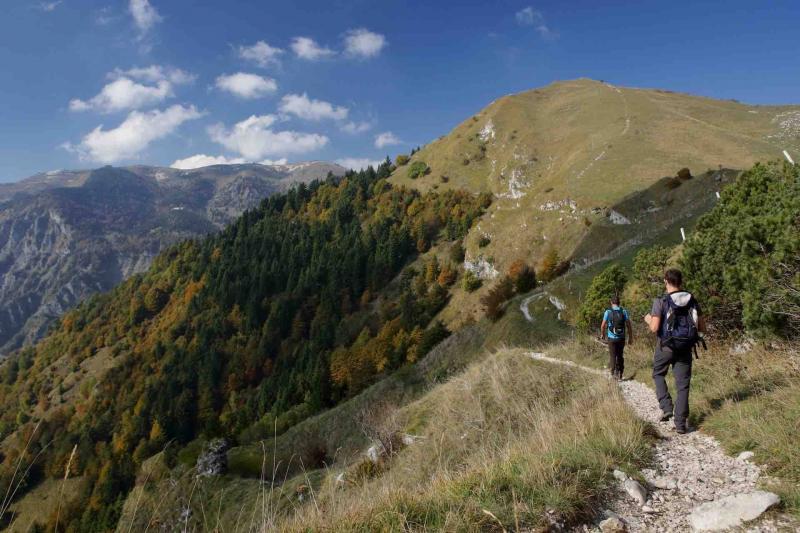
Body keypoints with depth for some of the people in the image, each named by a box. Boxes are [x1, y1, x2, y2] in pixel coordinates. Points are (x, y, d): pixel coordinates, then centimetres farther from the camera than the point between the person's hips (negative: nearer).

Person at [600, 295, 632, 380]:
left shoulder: (608, 312, -5)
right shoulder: (624, 311, -2)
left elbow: (603, 325, -2)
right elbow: (628, 325, -4)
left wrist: (602, 334, 16)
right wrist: (630, 337, 5)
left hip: (612, 338, -2)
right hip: (621, 338, 2)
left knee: (612, 356, 7)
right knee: (620, 356, 14)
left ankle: (613, 372, -6)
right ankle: (619, 375, 14)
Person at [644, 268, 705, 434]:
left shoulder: (661, 301, -11)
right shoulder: (692, 301, 3)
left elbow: (654, 328, -17)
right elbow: (702, 328, 5)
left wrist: (648, 319, 4)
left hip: (666, 346, -3)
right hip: (685, 347, 3)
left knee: (658, 374, 22)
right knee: (682, 385, 8)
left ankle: (666, 407, 6)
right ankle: (680, 424, 8)